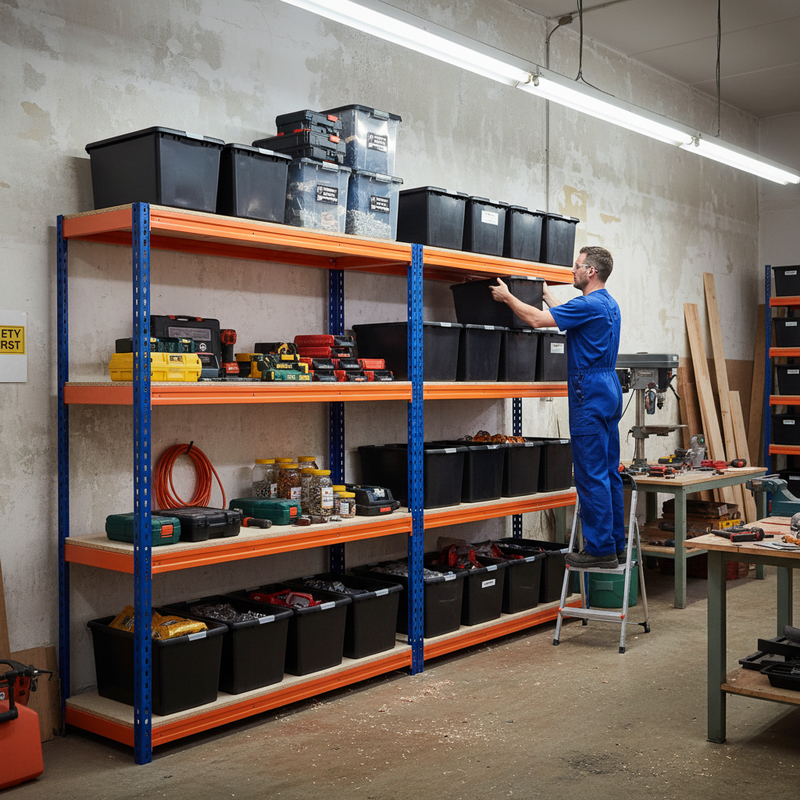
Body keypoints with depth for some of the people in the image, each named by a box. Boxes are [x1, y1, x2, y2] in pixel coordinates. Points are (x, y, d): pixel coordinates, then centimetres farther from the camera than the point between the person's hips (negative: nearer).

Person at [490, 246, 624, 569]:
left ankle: (599, 549, -4)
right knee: (608, 472, 11)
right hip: (609, 389, 10)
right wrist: (547, 294, 44)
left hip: (589, 394, -10)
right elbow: (568, 316, 34)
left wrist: (507, 296, -1)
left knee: (591, 474, -7)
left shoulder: (589, 305, -15)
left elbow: (538, 319, -16)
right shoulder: (609, 305, 16)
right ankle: (615, 544, 16)